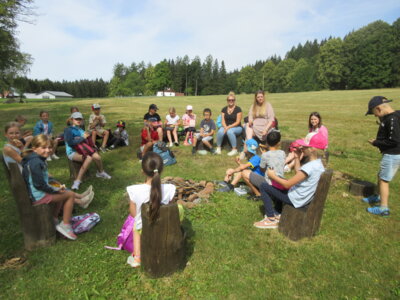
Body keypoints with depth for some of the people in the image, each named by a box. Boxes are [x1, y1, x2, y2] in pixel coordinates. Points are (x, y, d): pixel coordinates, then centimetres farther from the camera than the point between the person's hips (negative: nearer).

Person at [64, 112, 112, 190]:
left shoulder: (80, 129, 15)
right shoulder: (68, 130, -6)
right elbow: (70, 142, -21)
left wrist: (87, 135, -5)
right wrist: (83, 137, -16)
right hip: (72, 152, -6)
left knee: (97, 156, -20)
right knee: (89, 158, -34)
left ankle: (100, 172, 13)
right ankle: (78, 180, -26)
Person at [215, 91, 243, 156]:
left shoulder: (238, 109, -4)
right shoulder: (224, 109, 9)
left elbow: (238, 122, -9)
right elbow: (223, 121, 4)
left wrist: (229, 127, -18)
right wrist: (225, 127, -16)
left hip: (237, 127, -3)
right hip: (226, 126, 3)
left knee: (230, 131, -37)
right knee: (220, 131, -30)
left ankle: (234, 149, -23)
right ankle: (218, 148, -13)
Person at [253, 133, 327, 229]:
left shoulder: (309, 167, -31)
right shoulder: (318, 163, -2)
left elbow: (287, 184, -25)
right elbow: (299, 173, 12)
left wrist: (273, 176, -10)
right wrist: (297, 157, 4)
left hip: (296, 199, -10)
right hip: (305, 198, 10)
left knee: (264, 186, -4)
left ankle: (272, 220, 4)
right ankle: (276, 214, 24)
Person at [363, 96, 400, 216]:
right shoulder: (388, 117, 6)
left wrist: (376, 143, -15)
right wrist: (377, 141, 1)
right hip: (390, 154, 10)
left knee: (383, 180, 0)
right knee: (381, 176, 23)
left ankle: (384, 209, 10)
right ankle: (378, 197, 43)